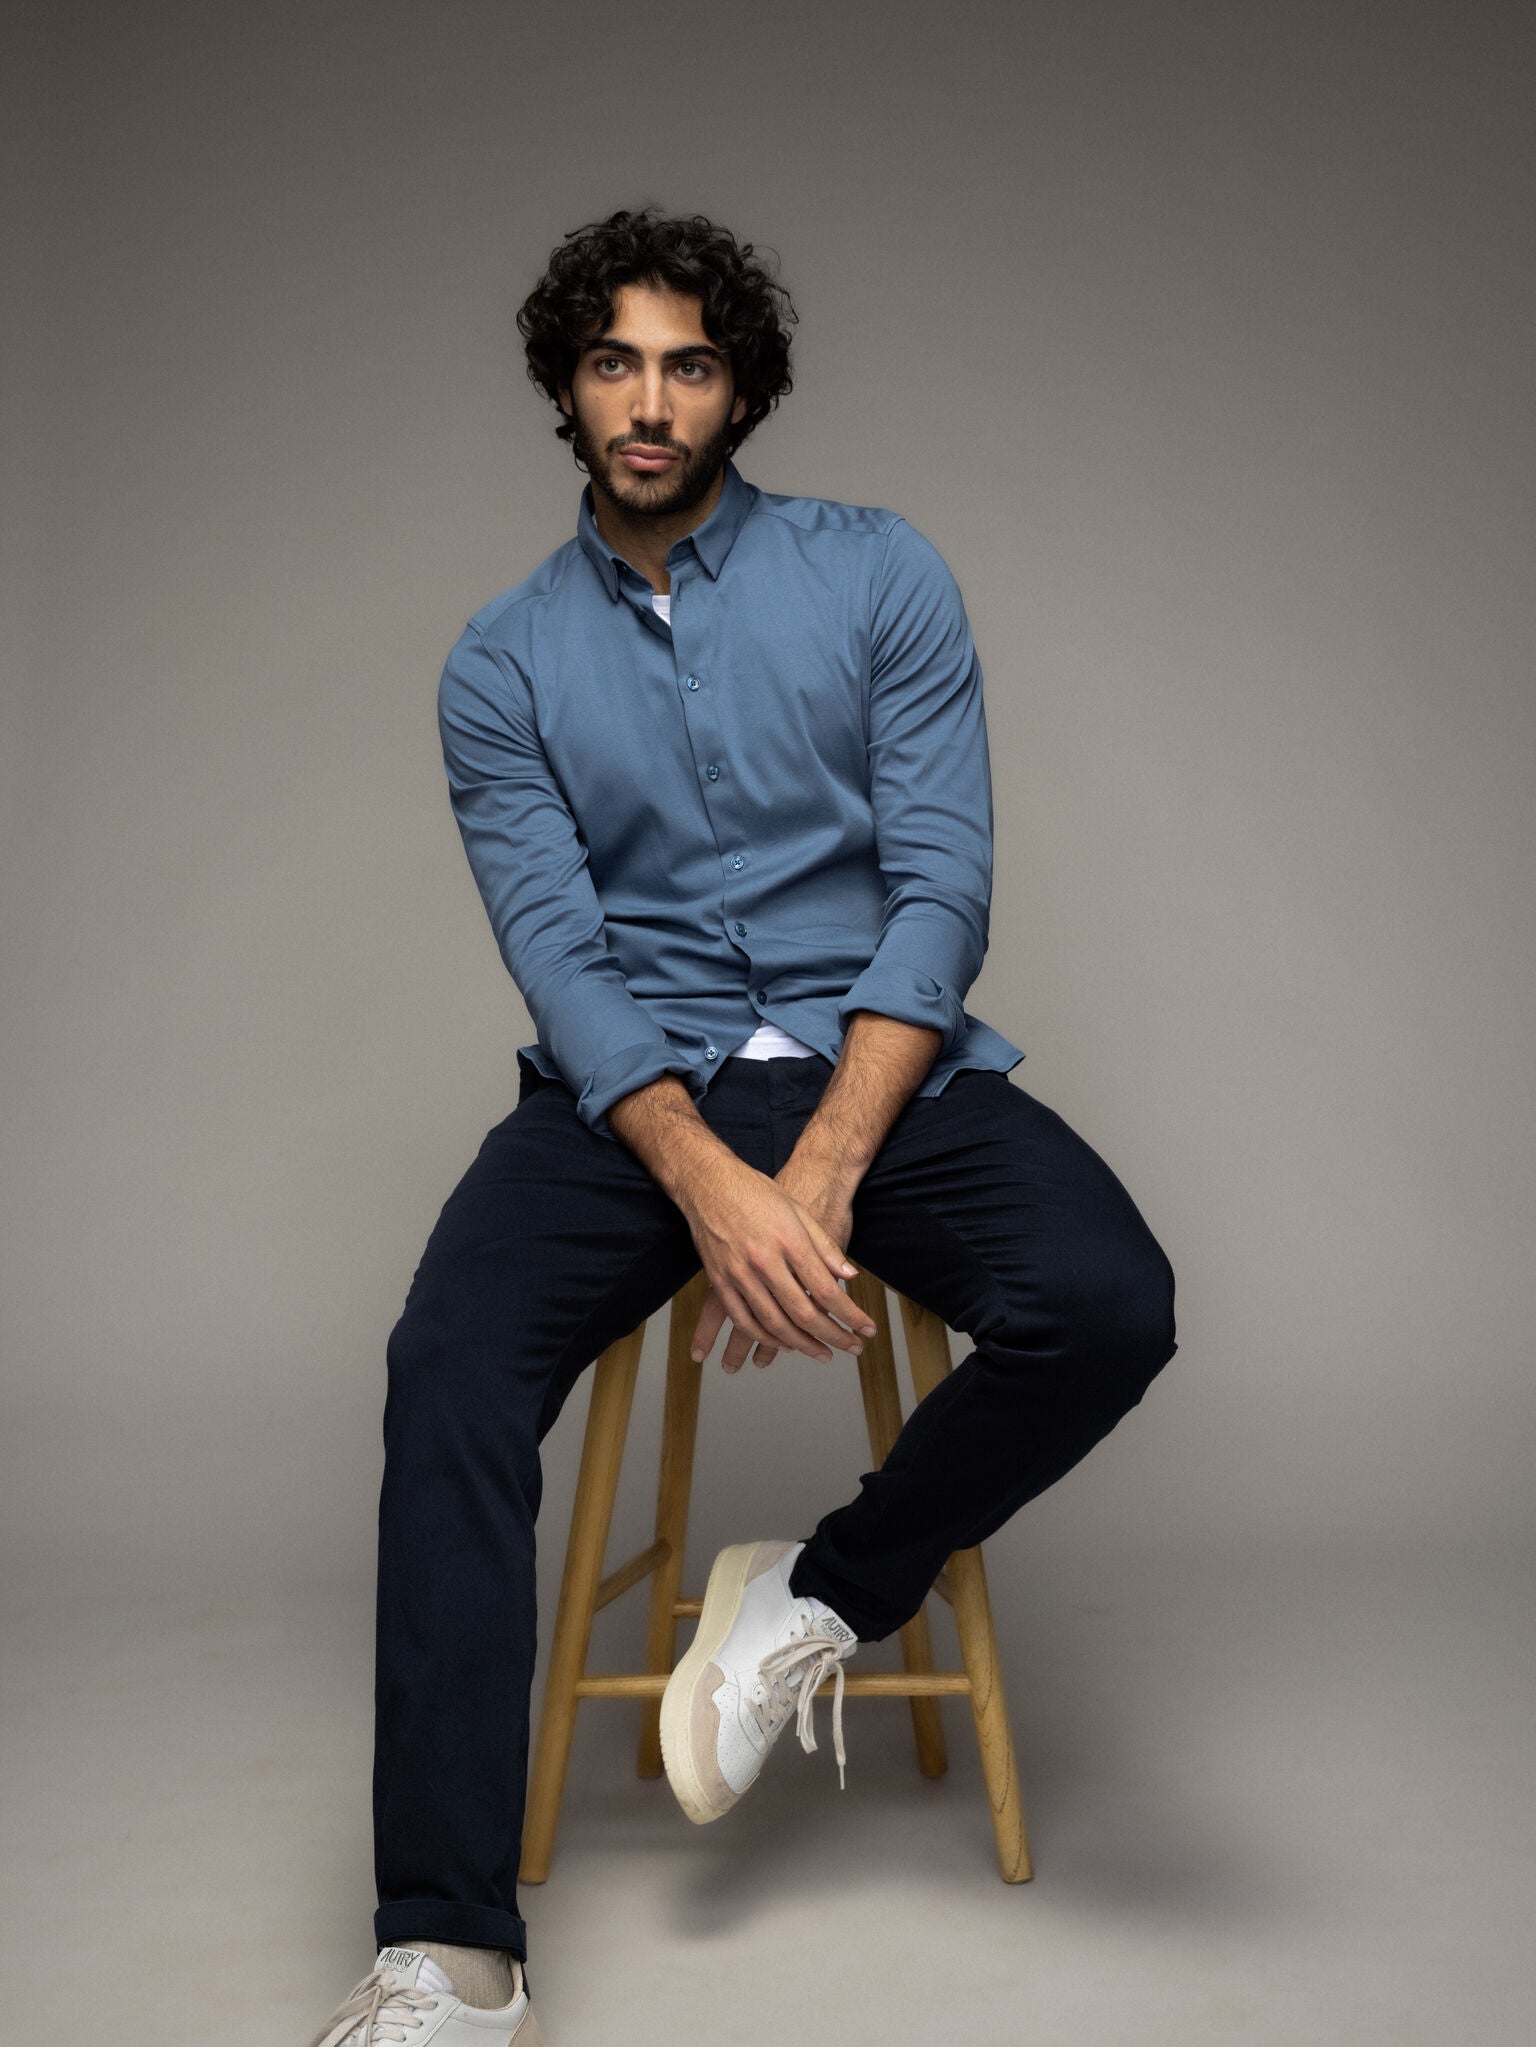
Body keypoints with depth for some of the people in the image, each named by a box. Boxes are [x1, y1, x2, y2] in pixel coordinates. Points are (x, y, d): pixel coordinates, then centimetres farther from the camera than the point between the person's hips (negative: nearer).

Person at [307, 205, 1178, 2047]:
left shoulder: (877, 575, 4)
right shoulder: (504, 661, 7)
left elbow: (943, 890, -4)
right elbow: (558, 957, -4)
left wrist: (825, 1170, -18)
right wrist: (715, 1189, -22)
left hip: (880, 1063, 0)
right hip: (632, 1083, 0)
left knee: (1107, 1307, -28)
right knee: (446, 1369, -27)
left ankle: (819, 1599, -2)